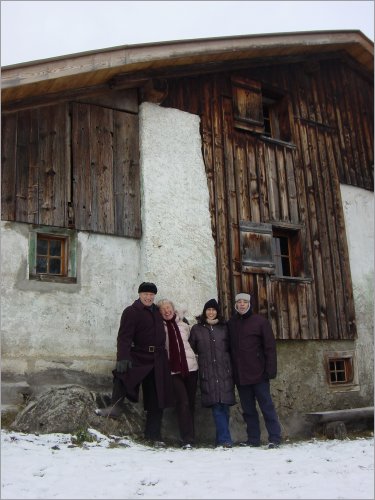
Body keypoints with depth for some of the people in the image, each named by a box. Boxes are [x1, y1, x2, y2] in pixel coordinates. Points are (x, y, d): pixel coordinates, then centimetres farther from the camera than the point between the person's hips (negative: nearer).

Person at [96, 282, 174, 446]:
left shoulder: (157, 311, 15)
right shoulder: (131, 312, -6)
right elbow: (124, 336, -19)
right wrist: (123, 358, -32)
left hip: (158, 361, 5)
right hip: (139, 357, -5)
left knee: (156, 400, 6)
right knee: (122, 373, -37)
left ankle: (154, 435, 15)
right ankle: (116, 406, -24)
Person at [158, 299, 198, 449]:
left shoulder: (184, 324, 9)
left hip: (190, 367, 3)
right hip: (174, 370, -3)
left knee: (190, 403, 8)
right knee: (183, 403, -13)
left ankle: (189, 438, 21)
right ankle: (187, 439, -9)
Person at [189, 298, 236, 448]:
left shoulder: (224, 328, 12)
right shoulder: (196, 329, 9)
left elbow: (230, 347, 15)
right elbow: (191, 349, 12)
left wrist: (231, 368, 10)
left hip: (224, 372, 1)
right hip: (207, 373, -1)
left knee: (224, 405, -2)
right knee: (216, 406, -8)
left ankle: (221, 439, 9)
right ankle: (225, 439, -6)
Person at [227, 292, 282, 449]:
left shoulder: (260, 321, -2)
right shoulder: (231, 324, 10)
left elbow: (270, 346, -5)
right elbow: (229, 348, 13)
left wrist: (270, 370, -12)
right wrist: (231, 370, 6)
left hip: (258, 373, -4)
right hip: (240, 375, 4)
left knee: (267, 406, 0)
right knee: (248, 409, 10)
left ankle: (274, 438, 6)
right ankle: (253, 439, 18)